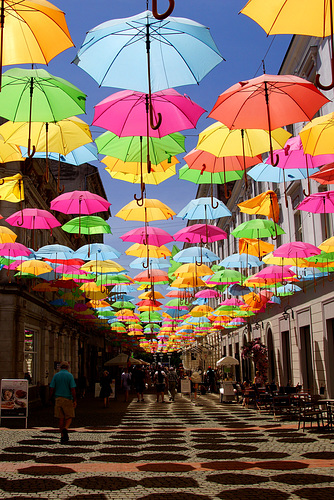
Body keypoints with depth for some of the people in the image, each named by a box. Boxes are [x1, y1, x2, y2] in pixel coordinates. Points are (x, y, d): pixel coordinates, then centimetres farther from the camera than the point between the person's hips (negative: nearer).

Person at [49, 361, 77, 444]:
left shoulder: (56, 375, 4)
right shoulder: (70, 375, -6)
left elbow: (52, 389, 1)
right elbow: (73, 389, -11)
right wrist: (75, 401, -8)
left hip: (58, 399, 3)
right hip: (67, 399, -3)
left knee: (61, 418, 9)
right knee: (69, 417, 7)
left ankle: (63, 437, 10)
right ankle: (65, 429, -21)